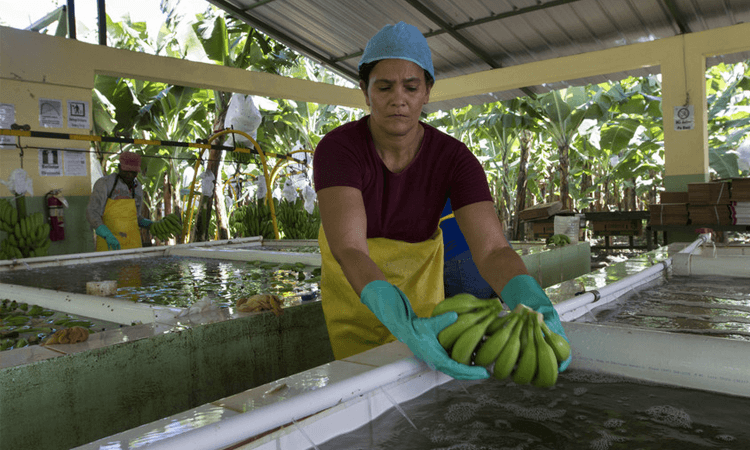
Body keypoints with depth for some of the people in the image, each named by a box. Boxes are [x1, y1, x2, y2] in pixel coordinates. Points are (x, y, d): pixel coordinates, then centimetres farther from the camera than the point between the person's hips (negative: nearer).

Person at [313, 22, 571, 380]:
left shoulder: (455, 159, -23)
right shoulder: (336, 149, -30)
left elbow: (494, 250, -32)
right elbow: (349, 252, -44)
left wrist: (536, 308, -54)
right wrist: (407, 328, -61)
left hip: (417, 281, 2)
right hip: (351, 290, -1)